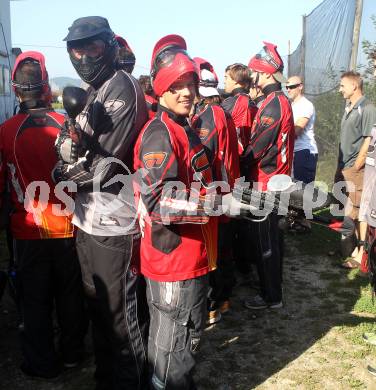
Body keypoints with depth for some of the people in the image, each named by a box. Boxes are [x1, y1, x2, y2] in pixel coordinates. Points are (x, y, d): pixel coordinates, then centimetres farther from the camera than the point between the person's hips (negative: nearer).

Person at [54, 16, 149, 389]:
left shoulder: (122, 86, -12)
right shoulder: (91, 93, 17)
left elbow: (106, 160, -18)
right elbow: (68, 148, 13)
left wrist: (68, 171, -4)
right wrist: (72, 141, -8)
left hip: (115, 222, -9)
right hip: (88, 219, 10)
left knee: (123, 314, 3)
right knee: (98, 306, 22)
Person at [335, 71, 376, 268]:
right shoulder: (348, 109, 15)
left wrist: (355, 168, -17)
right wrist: (339, 168, 17)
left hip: (356, 170, -9)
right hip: (344, 169, 9)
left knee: (358, 212, -3)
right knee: (345, 211, 15)